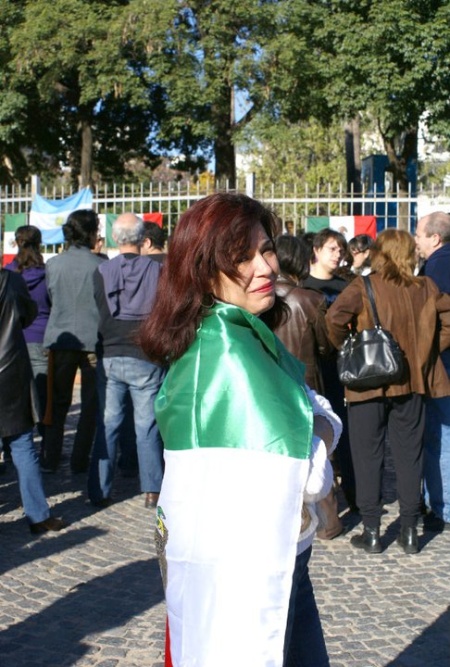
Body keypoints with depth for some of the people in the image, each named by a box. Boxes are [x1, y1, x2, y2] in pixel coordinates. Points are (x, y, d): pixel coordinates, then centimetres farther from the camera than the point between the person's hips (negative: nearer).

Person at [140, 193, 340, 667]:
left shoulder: (250, 334, 8)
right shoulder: (229, 346, -22)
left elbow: (312, 405, 16)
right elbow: (308, 475, -24)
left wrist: (318, 426, -6)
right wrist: (317, 457, -2)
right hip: (237, 563, -10)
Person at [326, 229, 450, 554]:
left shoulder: (363, 286, -9)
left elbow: (335, 317, -23)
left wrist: (349, 349, -8)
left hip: (369, 381, -3)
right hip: (412, 381, 3)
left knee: (368, 455, 7)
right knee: (409, 454, 12)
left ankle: (371, 532, 12)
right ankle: (410, 531, 17)